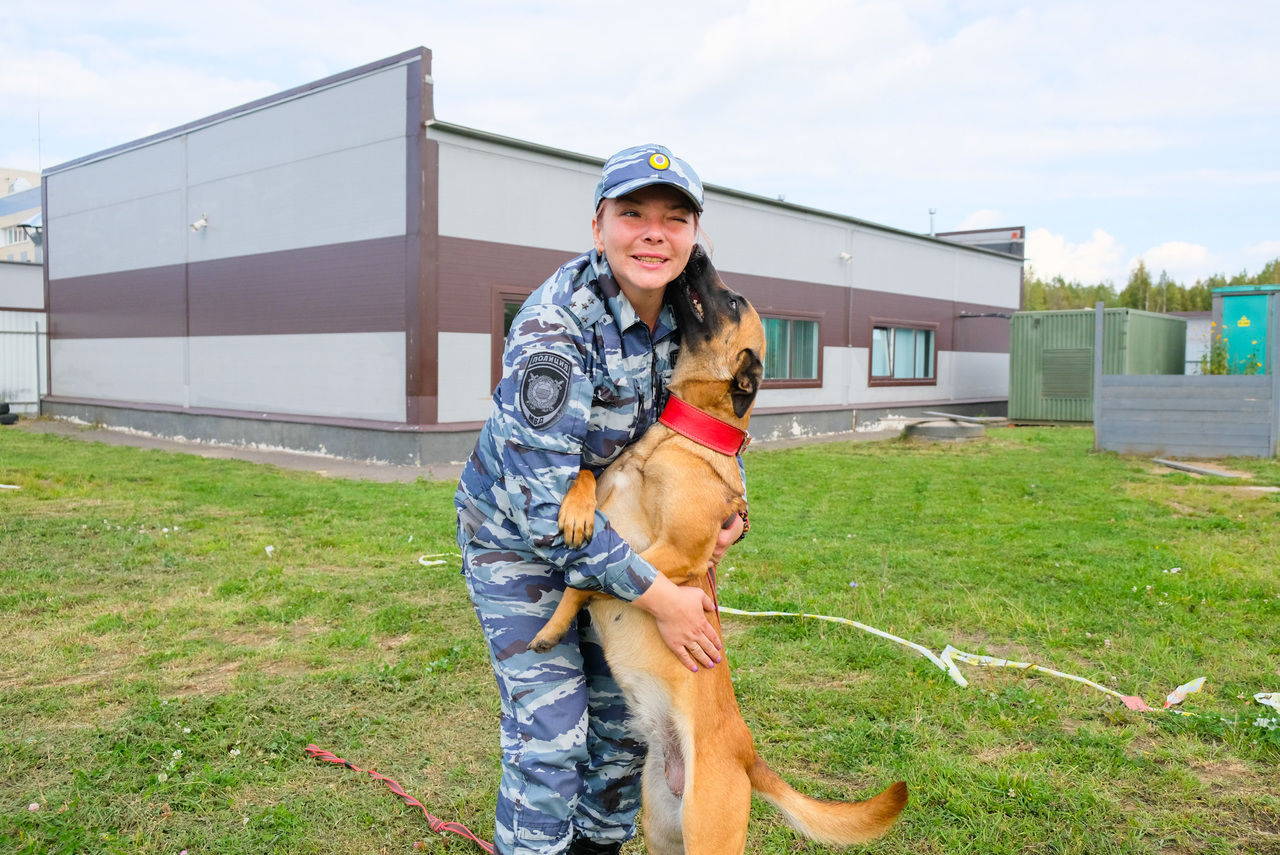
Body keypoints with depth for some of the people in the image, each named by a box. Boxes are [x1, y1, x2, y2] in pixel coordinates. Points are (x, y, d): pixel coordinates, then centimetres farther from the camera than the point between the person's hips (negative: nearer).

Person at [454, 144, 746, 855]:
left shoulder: (685, 312, -10)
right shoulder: (554, 329, -31)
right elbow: (544, 501, -33)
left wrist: (730, 507, -11)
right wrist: (659, 596, -28)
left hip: (606, 526, 6)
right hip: (517, 537, -6)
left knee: (624, 712, 14)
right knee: (550, 731, -7)